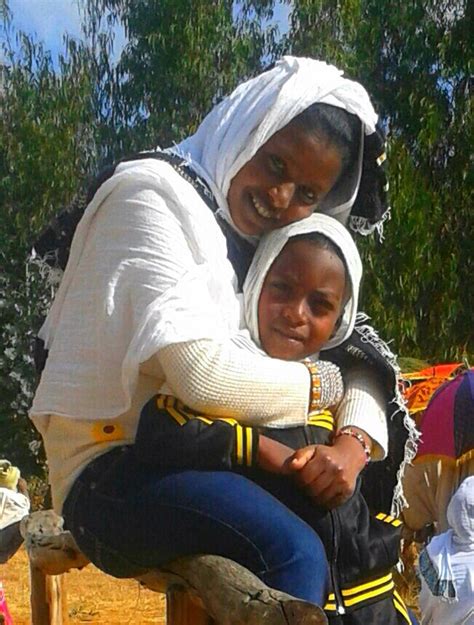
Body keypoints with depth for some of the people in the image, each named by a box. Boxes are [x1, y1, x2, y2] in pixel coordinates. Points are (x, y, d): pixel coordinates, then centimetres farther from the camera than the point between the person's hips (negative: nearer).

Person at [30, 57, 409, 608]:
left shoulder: (271, 246, 16)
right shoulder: (153, 193, -10)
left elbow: (359, 356, 8)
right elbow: (202, 375, -23)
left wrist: (355, 442, -13)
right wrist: (322, 382, -8)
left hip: (202, 466, 8)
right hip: (112, 466, -8)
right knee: (293, 554, -30)